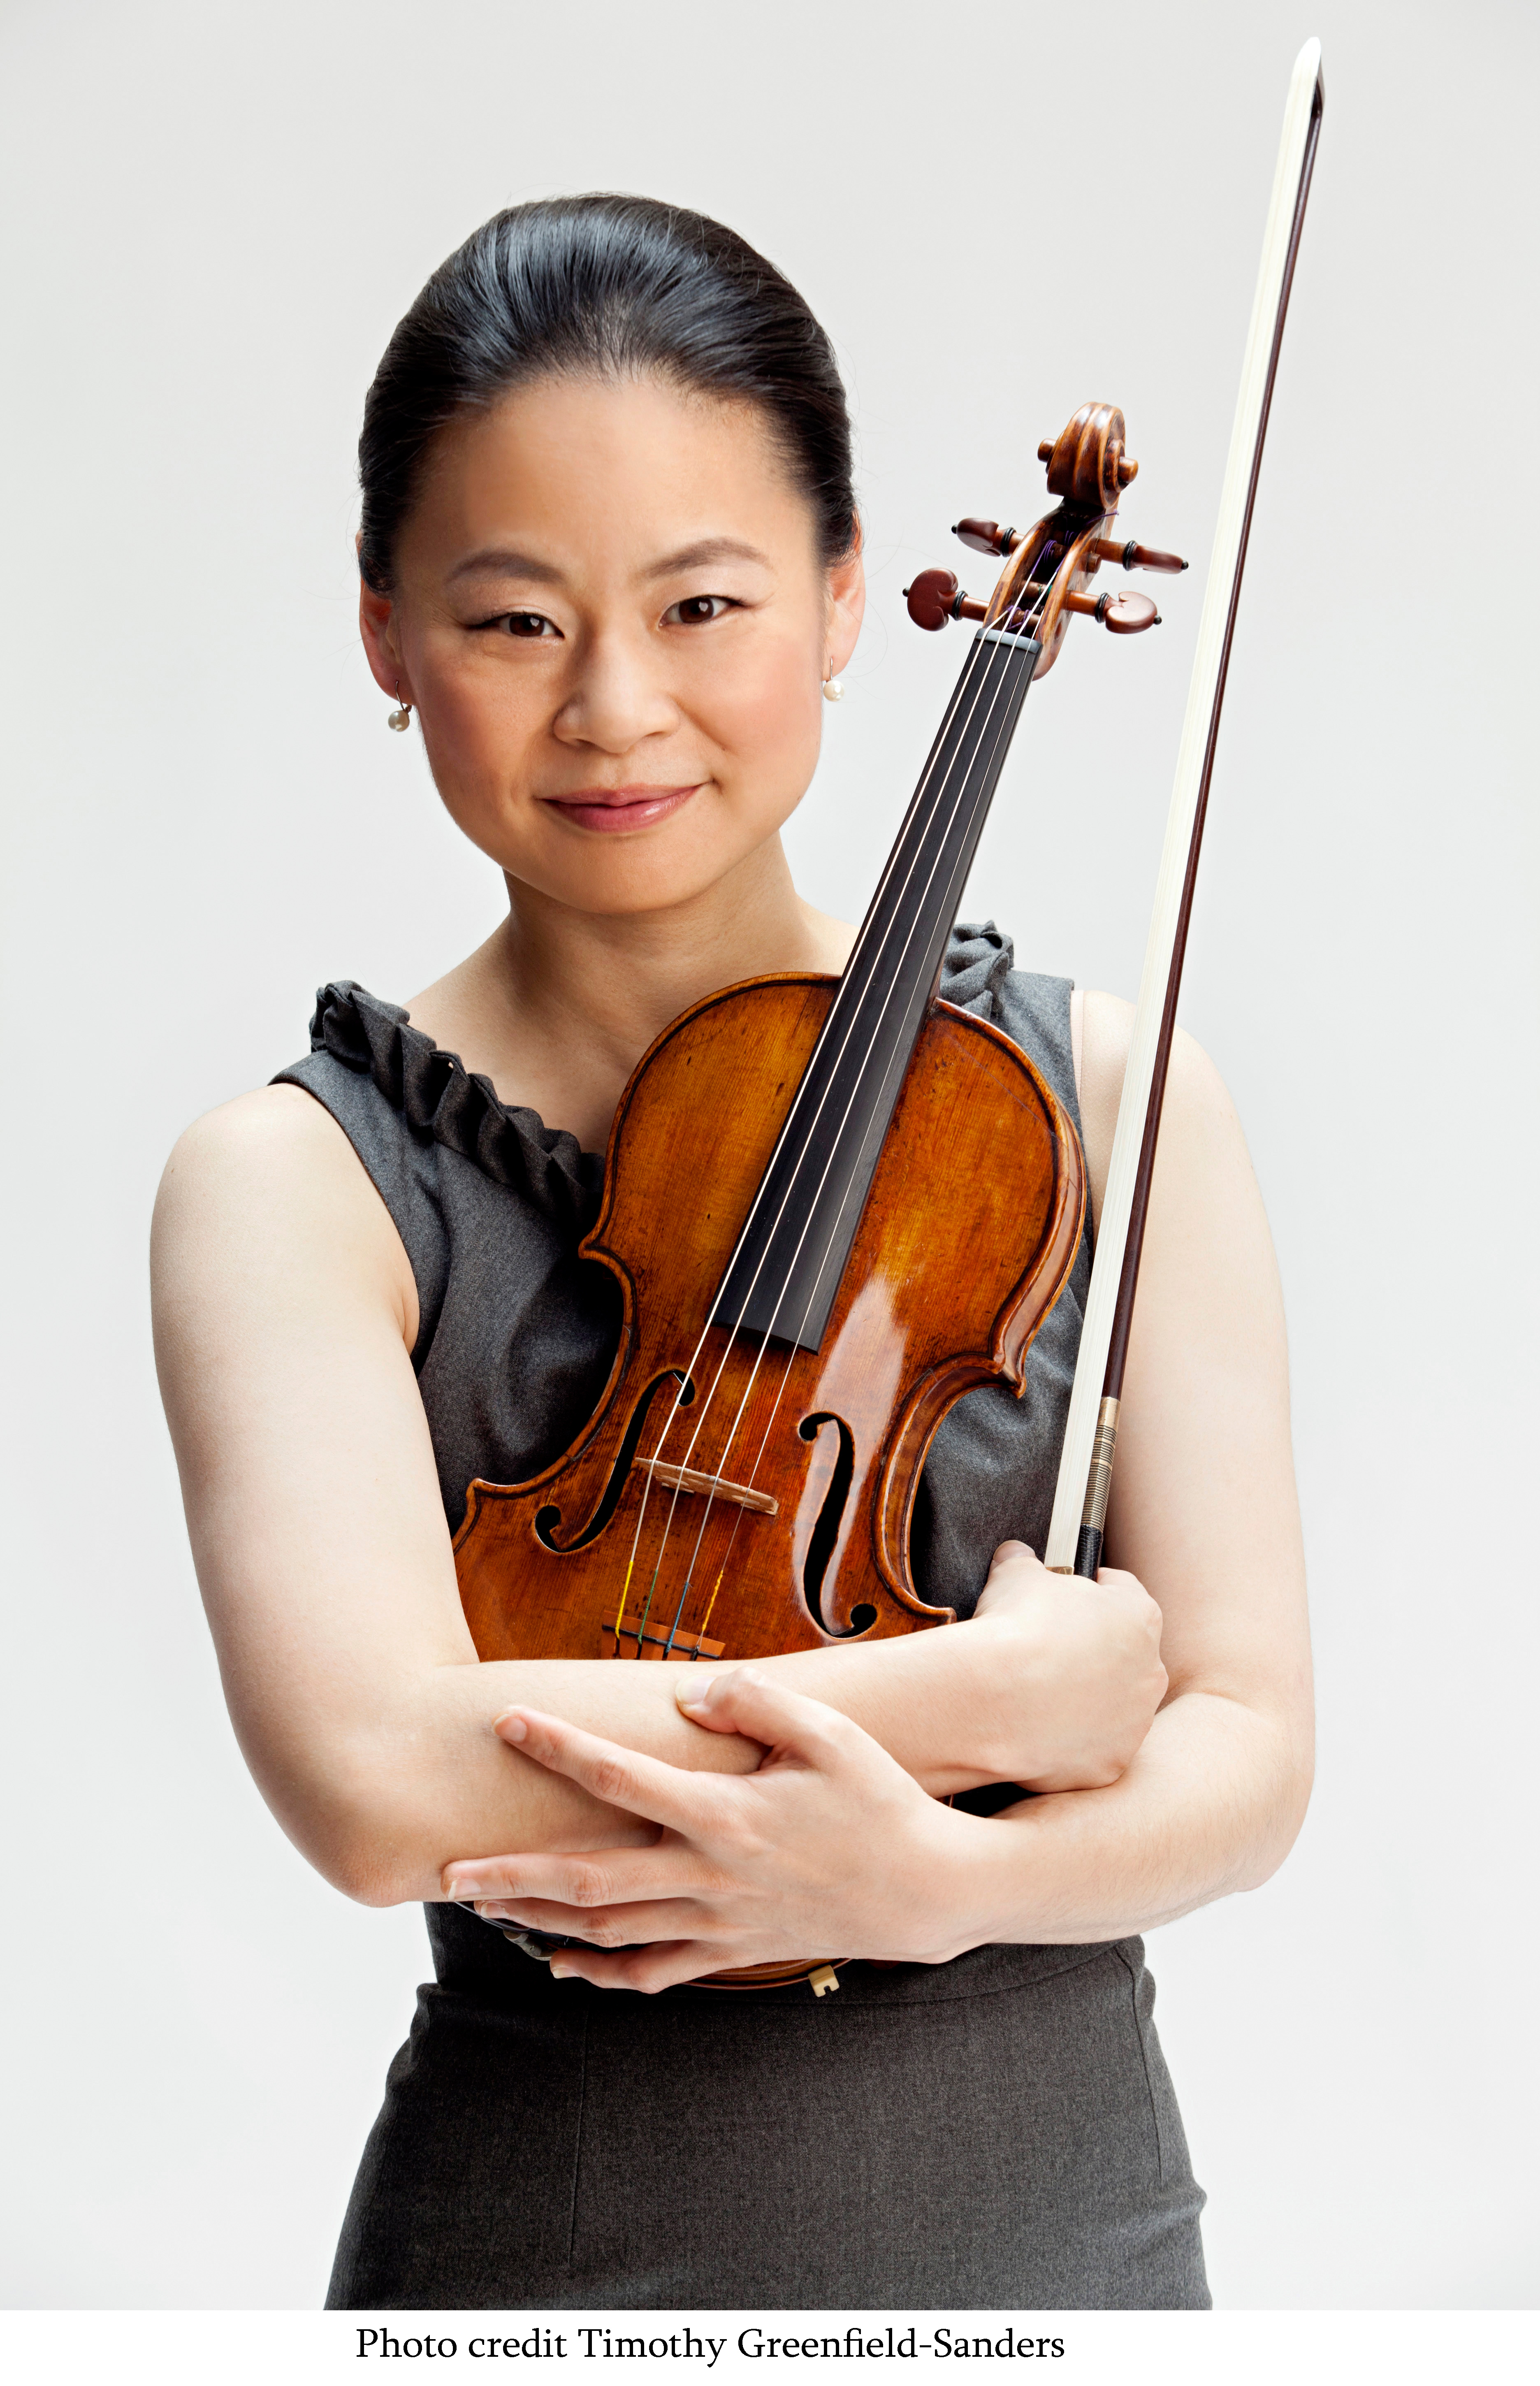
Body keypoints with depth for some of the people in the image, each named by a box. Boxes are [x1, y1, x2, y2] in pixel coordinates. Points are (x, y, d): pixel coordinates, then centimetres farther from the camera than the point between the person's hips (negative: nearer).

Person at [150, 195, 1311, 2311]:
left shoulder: (1096, 1097, -4)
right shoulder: (301, 1182, -10)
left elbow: (1246, 1752, -6)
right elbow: (374, 1776, -25)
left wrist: (931, 1875, -25)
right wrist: (998, 1685, -21)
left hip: (1073, 2218, 2)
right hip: (544, 2243, -2)